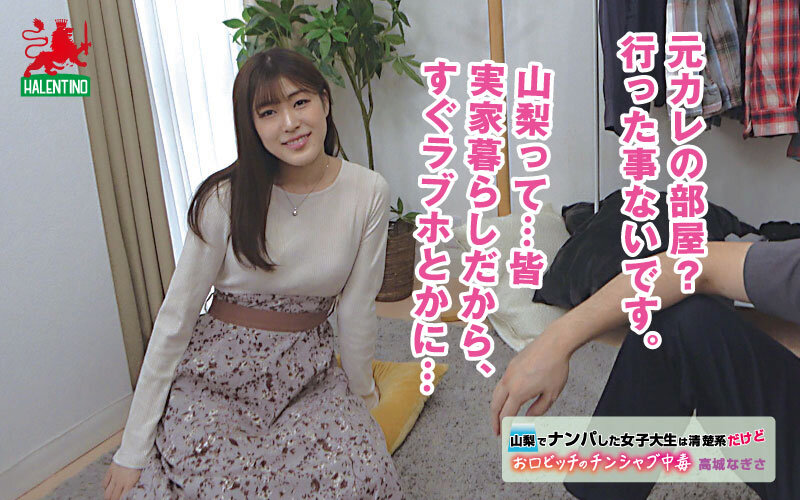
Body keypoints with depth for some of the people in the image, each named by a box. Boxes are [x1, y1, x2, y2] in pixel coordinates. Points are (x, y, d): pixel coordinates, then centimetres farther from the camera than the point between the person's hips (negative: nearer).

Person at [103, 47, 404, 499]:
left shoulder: (369, 193, -8)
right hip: (217, 376, -1)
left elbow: (356, 310, 0)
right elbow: (175, 317, -9)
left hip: (310, 376, 2)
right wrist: (134, 448, -7)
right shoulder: (227, 198, -13)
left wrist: (362, 397, 10)